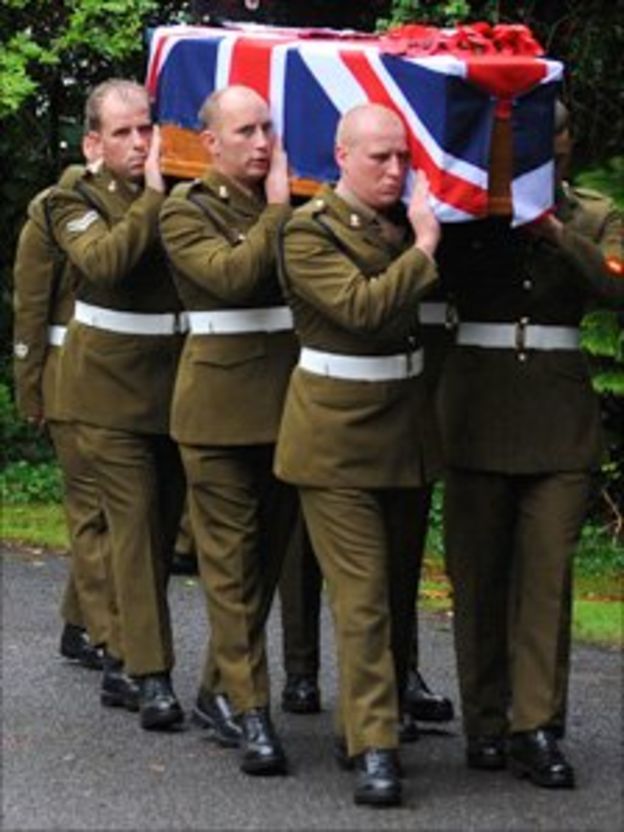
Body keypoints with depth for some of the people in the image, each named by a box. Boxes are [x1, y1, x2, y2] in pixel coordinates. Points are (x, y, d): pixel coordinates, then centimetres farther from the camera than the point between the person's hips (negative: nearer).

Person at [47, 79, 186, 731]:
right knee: (135, 523, -11)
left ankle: (122, 664, 22)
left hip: (174, 384, 5)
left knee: (162, 525, 10)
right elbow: (104, 259, -24)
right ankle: (150, 676, -12)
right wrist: (152, 197, -22)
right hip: (112, 388, -5)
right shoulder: (76, 202, -4)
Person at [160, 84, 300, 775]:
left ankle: (219, 691, 24)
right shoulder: (187, 212, -5)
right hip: (221, 401, -6)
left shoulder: (291, 204, 12)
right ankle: (249, 710, -4)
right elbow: (231, 274, -21)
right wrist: (277, 212, -14)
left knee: (267, 553, 12)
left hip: (287, 400, 6)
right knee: (231, 559, -4)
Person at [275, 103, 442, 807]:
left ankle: (365, 725, 25)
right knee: (361, 595, -9)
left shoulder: (407, 221, 9)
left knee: (399, 589, 12)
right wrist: (423, 248, -18)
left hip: (407, 427, 7)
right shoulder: (309, 232, -12)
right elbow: (362, 305, -24)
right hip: (337, 437, -7)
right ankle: (373, 748, -10)